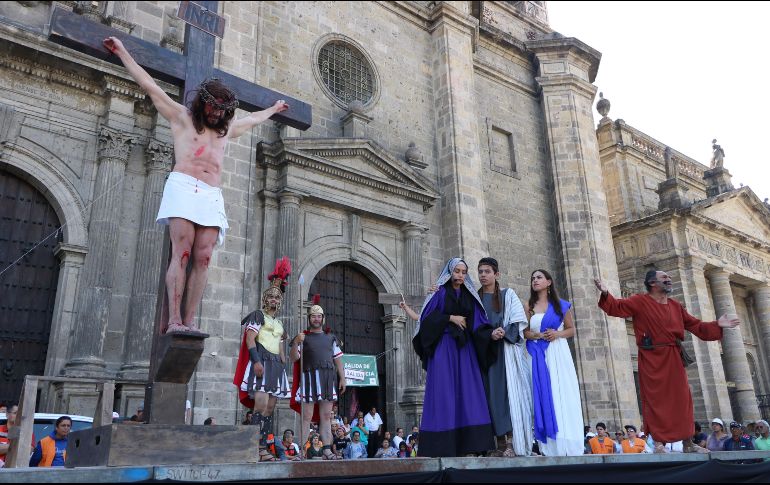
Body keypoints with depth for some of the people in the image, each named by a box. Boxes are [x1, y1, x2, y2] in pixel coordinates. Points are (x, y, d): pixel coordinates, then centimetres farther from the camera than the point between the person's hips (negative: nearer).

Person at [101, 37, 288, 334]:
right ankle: (174, 320, -20)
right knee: (181, 254, -17)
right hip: (183, 187, -4)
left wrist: (273, 110, 61)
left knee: (202, 259, -10)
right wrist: (122, 52, 21)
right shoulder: (181, 117, 16)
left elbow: (253, 119, 47)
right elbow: (148, 85, 18)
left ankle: (189, 322, -12)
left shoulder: (227, 129, 29)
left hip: (212, 196, 4)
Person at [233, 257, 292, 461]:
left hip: (276, 366, 8)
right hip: (261, 363, -7)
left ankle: (264, 448, 3)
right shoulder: (257, 315, 4)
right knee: (261, 405, -18)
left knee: (270, 408, 2)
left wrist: (283, 366, 14)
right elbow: (249, 339, -9)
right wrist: (257, 361, -20)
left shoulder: (279, 324, 24)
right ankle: (258, 449, -19)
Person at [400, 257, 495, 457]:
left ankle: (467, 446, 0)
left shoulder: (470, 296, 14)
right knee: (444, 393, -6)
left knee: (467, 393, -2)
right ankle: (443, 447, -4)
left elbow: (479, 323, 4)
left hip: (465, 348, 4)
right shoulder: (440, 293, 4)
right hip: (443, 347, -4)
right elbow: (427, 317, -4)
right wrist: (450, 317, -11)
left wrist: (492, 334, -14)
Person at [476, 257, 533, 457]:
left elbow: (519, 321, 0)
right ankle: (500, 443, -2)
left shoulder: (508, 295, 9)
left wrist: (504, 332, -16)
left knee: (507, 392, -11)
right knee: (491, 394, -3)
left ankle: (512, 442, -13)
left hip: (506, 350, -2)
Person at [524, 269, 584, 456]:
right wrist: (539, 335, -14)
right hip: (538, 355, 0)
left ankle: (569, 447, -1)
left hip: (558, 354, 0)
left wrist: (558, 334, -9)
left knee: (563, 396, -4)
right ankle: (550, 448, -3)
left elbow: (571, 329, 10)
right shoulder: (528, 306, 9)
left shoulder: (562, 305, 9)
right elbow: (522, 332, 3)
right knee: (543, 397, -4)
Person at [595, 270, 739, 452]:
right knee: (655, 400, -3)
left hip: (673, 360, 6)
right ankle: (657, 442, 2)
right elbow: (616, 307, -11)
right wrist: (606, 294, -28)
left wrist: (717, 325, 12)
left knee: (682, 399, 8)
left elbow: (696, 326, 20)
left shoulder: (675, 305, 16)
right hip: (652, 359, -6)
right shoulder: (640, 301, -1)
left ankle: (688, 443, 17)